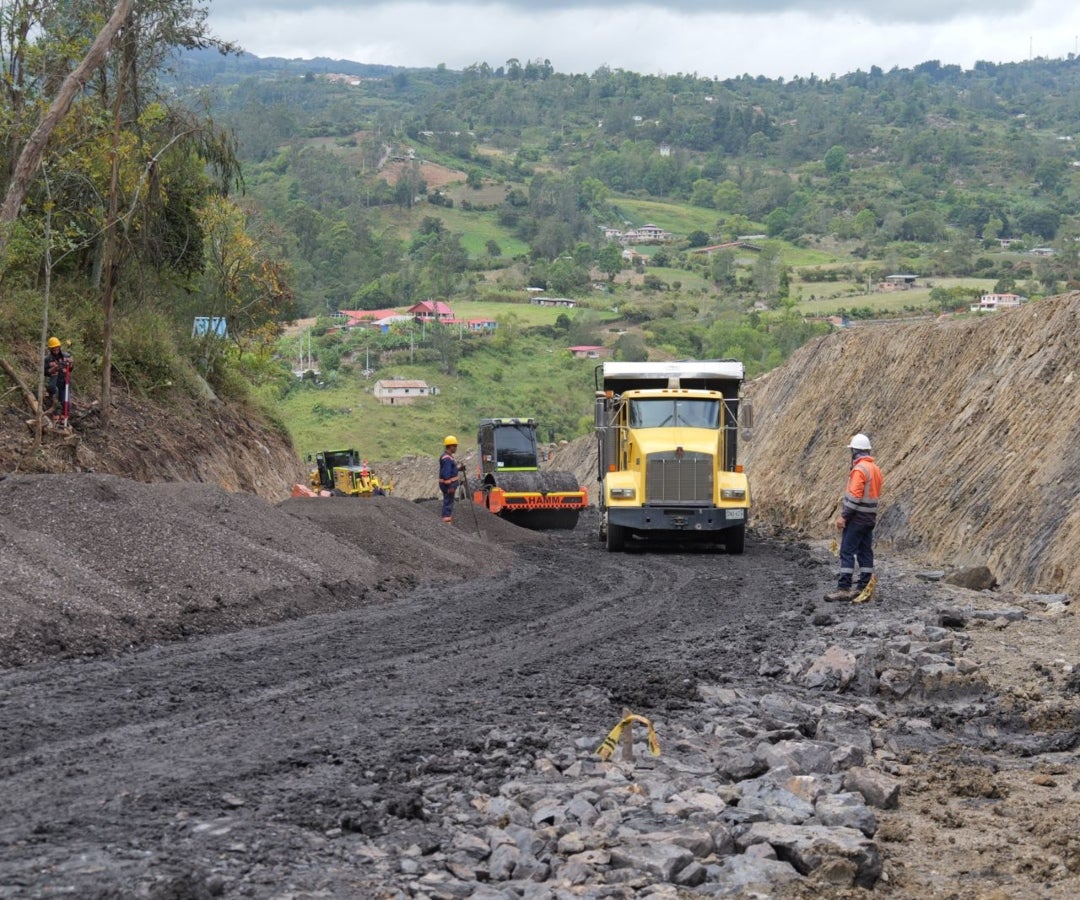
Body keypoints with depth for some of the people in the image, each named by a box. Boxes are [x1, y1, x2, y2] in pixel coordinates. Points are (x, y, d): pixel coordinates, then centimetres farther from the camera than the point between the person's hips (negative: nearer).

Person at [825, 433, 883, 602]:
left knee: (847, 552, -8)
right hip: (870, 516, 9)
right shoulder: (875, 468, 12)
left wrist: (843, 516, -19)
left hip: (857, 517, -9)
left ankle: (843, 588, -11)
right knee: (865, 551, 10)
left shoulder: (860, 469, -17)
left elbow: (855, 496, -22)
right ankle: (864, 587, 11)